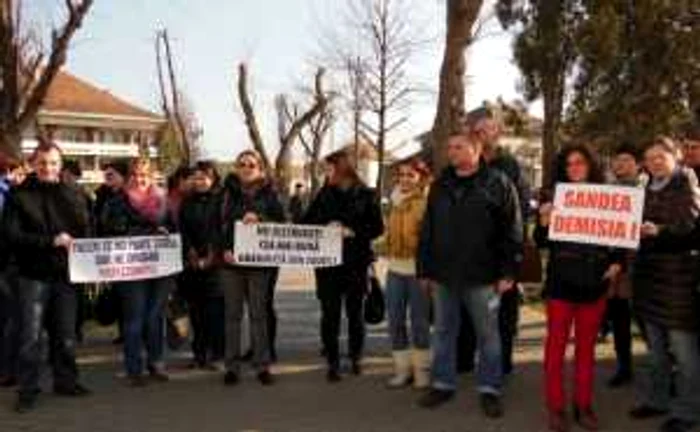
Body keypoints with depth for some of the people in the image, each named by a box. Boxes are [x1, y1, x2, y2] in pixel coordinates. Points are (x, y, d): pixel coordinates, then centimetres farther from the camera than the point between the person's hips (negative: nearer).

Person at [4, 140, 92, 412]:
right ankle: (28, 390, 12)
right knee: (31, 335, 1)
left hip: (65, 273, 3)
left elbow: (85, 231, 2)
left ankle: (66, 381, 26)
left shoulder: (72, 195, 7)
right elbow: (13, 236, -10)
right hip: (33, 275, -3)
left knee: (65, 333, 12)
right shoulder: (20, 195, -1)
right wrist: (51, 240, -18)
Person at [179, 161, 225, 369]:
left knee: (215, 307, -7)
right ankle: (199, 352, 13)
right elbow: (183, 231, 8)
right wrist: (192, 256, -5)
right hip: (192, 264, 4)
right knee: (196, 307, 4)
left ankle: (215, 352, 1)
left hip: (215, 263, -4)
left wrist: (211, 256, -11)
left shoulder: (221, 200, 2)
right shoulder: (187, 203, 15)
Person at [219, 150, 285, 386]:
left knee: (259, 314, 5)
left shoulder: (269, 194, 4)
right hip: (231, 262, 1)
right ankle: (232, 366, 15)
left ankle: (262, 365, 14)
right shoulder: (228, 193, 5)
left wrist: (259, 219, -18)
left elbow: (281, 223, -2)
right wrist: (224, 250, -13)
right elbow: (217, 224, 1)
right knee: (233, 315, 7)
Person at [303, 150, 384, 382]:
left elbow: (377, 227, -4)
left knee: (354, 311, 10)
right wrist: (324, 227, -11)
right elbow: (306, 222, 7)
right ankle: (332, 362, 11)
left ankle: (355, 357, 28)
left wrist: (352, 232, -16)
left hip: (356, 262, -2)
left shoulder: (365, 195, -1)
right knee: (330, 313, 1)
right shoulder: (324, 194, 7)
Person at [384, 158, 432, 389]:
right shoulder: (395, 201, 10)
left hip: (417, 269, -6)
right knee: (395, 321, 9)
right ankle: (402, 368, 21)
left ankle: (422, 369, 20)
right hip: (395, 269, 6)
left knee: (419, 322, 5)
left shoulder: (427, 204, -11)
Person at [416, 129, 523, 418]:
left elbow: (512, 231, -7)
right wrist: (424, 270, 10)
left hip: (482, 276, -4)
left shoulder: (498, 183, -5)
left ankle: (489, 389, 20)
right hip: (443, 274, 5)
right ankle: (443, 384, 27)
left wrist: (508, 272, -11)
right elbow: (427, 232, 13)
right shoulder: (440, 186, 10)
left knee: (487, 334, 7)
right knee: (443, 331, 13)